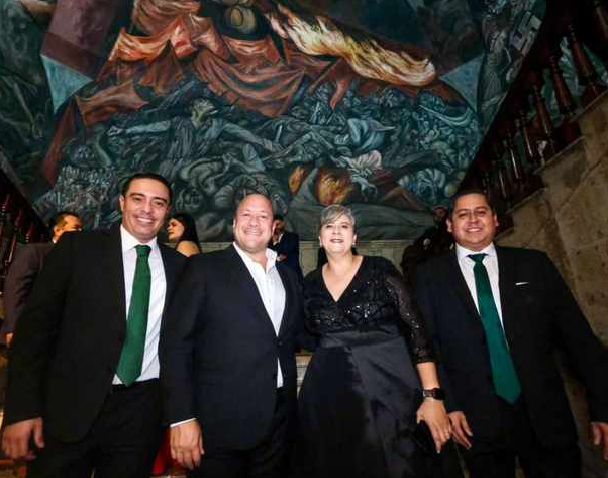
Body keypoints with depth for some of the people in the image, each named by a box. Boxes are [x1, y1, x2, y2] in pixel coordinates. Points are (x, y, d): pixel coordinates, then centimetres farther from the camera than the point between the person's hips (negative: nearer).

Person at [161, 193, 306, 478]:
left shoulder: (287, 276, 10)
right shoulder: (205, 268, -5)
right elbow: (176, 344, -9)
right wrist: (182, 417, -13)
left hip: (279, 420, 5)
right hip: (221, 421, -4)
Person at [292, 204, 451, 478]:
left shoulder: (380, 270, -7)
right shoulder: (311, 283, 4)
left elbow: (415, 328, -10)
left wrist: (432, 395, -14)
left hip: (387, 388, -3)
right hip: (328, 397, 3)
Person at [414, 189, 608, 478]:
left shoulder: (533, 264, 2)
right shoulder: (430, 276, -2)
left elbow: (576, 333, 2)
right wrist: (447, 405, -9)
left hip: (546, 414, 1)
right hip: (477, 421, -1)